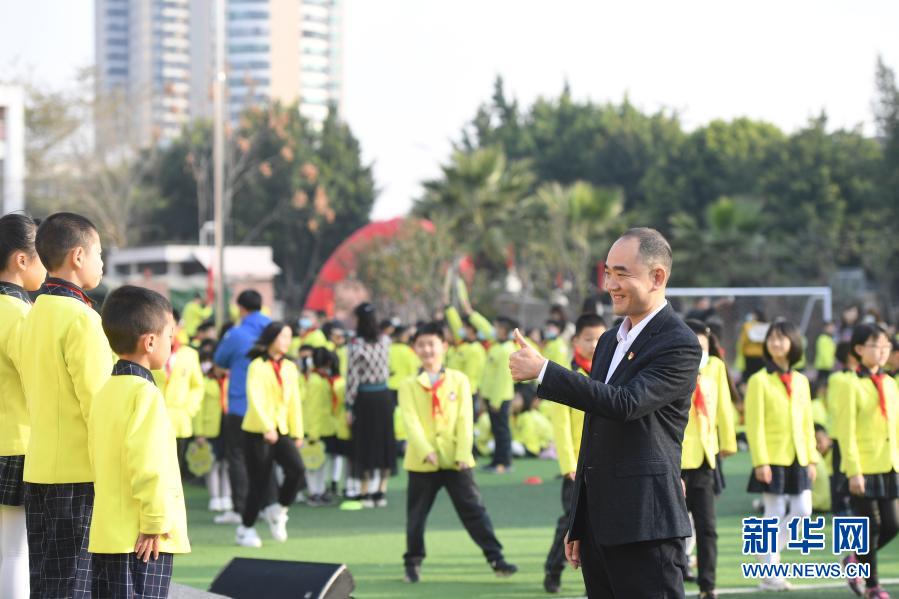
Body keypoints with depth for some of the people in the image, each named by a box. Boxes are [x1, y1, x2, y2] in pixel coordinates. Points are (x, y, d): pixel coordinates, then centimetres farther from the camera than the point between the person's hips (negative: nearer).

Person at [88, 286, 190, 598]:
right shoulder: (145, 393, -13)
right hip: (142, 538, -9)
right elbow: (147, 463, -22)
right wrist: (156, 522, -17)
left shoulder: (106, 391, 13)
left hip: (106, 534, 9)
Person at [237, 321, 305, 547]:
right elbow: (255, 398, -16)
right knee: (259, 482, -3)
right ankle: (245, 529, 15)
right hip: (257, 431, -5)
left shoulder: (290, 368, 11)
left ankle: (278, 511, 5)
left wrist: (297, 433, 7)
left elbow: (294, 402, 12)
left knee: (297, 469, -18)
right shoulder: (257, 366, -6)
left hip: (282, 431, 5)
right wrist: (267, 427, -27)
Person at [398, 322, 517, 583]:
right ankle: (413, 563, 21)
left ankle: (495, 558, -1)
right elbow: (411, 422, -9)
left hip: (455, 461, 0)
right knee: (416, 515, 7)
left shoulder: (459, 380, 5)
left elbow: (465, 419, 0)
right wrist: (426, 451, -22)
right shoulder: (408, 385, 2)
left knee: (474, 510, -2)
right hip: (421, 463, 0)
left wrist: (463, 454, -11)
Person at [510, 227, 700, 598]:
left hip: (645, 529, -8)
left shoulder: (680, 345, -10)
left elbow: (626, 403, -24)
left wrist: (543, 371, -25)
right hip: (598, 526, 8)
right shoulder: (610, 341, 17)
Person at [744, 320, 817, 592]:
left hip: (798, 459, 5)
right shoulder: (759, 381, -5)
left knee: (803, 511, 1)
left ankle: (770, 551, 21)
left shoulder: (801, 381, 11)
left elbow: (807, 423, 13)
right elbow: (754, 424, -9)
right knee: (775, 515, -3)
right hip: (773, 460, -5)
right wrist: (761, 462, -15)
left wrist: (812, 459, 8)